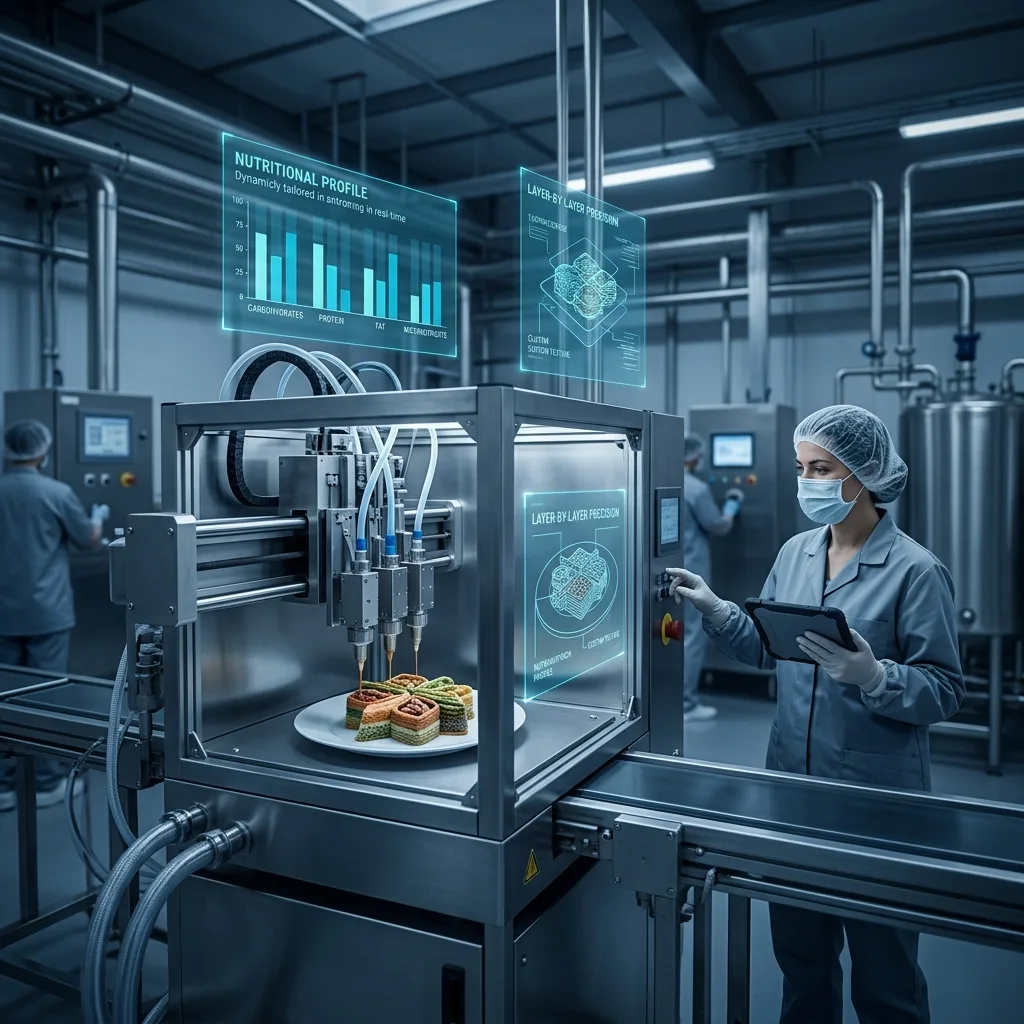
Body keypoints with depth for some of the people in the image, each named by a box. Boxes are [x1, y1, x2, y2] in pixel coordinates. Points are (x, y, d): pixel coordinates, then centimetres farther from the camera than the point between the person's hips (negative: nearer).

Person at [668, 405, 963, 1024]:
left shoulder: (916, 571, -14)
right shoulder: (796, 553, 4)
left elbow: (945, 692, -14)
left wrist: (871, 675, -31)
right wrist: (715, 610, -4)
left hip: (877, 799, -5)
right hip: (792, 782, 6)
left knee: (883, 973, 12)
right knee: (799, 950, 22)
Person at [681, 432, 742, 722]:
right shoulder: (697, 489, -16)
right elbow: (719, 527, -7)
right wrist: (732, 505, 11)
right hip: (691, 572, -7)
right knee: (693, 636, -1)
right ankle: (687, 705, 3)